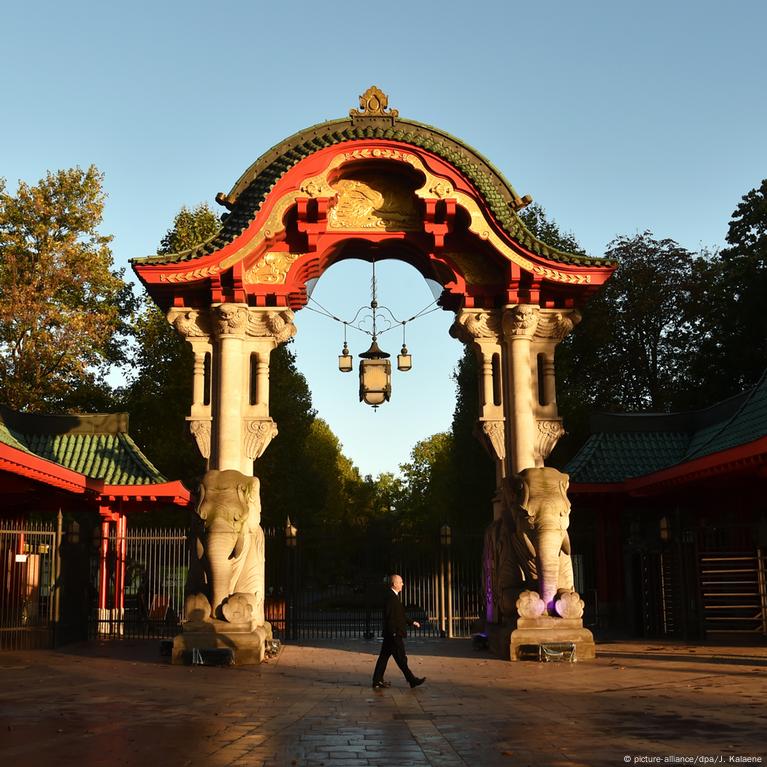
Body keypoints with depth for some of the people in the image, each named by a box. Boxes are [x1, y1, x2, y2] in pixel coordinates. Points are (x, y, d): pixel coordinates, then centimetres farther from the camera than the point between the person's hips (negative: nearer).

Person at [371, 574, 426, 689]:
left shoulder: (394, 597, 15)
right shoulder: (390, 598, -17)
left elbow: (400, 616, 23)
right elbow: (389, 618, -22)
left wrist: (412, 622, 20)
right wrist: (394, 633, -22)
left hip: (393, 635, 10)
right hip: (394, 635, -10)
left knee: (384, 657, 11)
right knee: (401, 659, -1)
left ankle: (377, 681, 15)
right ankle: (412, 680, 6)